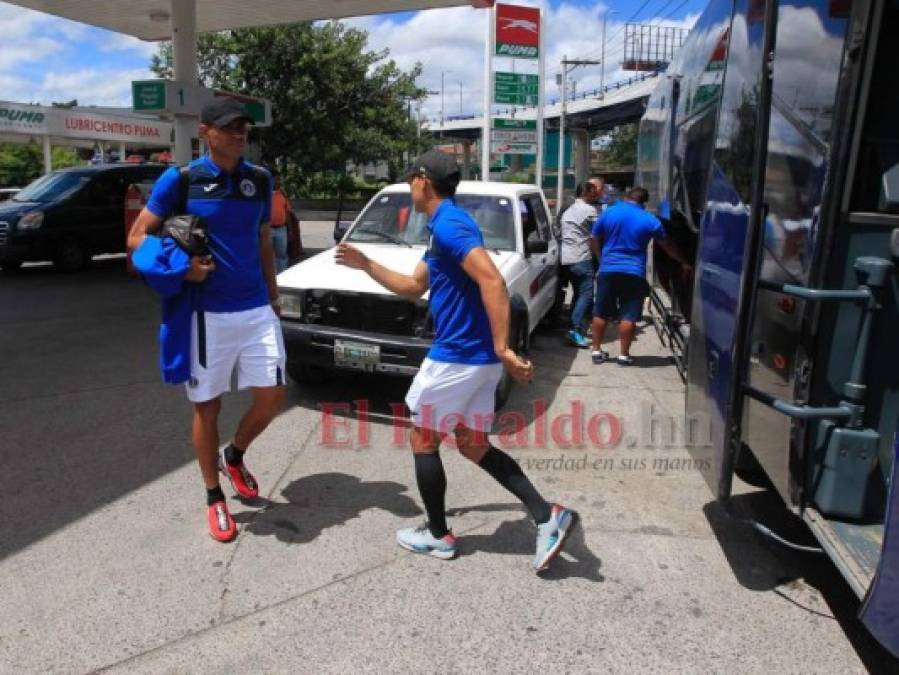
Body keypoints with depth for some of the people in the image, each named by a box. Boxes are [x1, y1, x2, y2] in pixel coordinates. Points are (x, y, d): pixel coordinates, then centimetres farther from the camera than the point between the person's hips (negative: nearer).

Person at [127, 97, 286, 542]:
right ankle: (214, 499, 24)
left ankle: (234, 456, 33)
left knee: (272, 395, 3)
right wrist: (180, 268, -18)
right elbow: (137, 238, -1)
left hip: (257, 309, 3)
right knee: (207, 406, 6)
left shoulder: (260, 180, 6)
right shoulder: (180, 180, -5)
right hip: (207, 314, -3)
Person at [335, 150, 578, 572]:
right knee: (474, 447, 15)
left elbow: (493, 281, -27)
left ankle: (438, 536, 23)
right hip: (475, 358, 10)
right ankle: (547, 516, 11)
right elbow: (414, 287, 25)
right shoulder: (443, 227, 17)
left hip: (456, 357, -10)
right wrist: (365, 265, 21)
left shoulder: (449, 223, -15)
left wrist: (502, 348, -30)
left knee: (423, 442, 9)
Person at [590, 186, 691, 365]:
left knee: (601, 312, 11)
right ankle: (624, 355, 6)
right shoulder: (650, 220, 0)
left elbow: (596, 240, 10)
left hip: (608, 270, 2)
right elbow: (667, 245, 11)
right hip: (634, 273, -1)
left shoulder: (608, 213, 1)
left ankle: (596, 351, 14)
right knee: (628, 316, 4)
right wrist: (684, 263, 24)